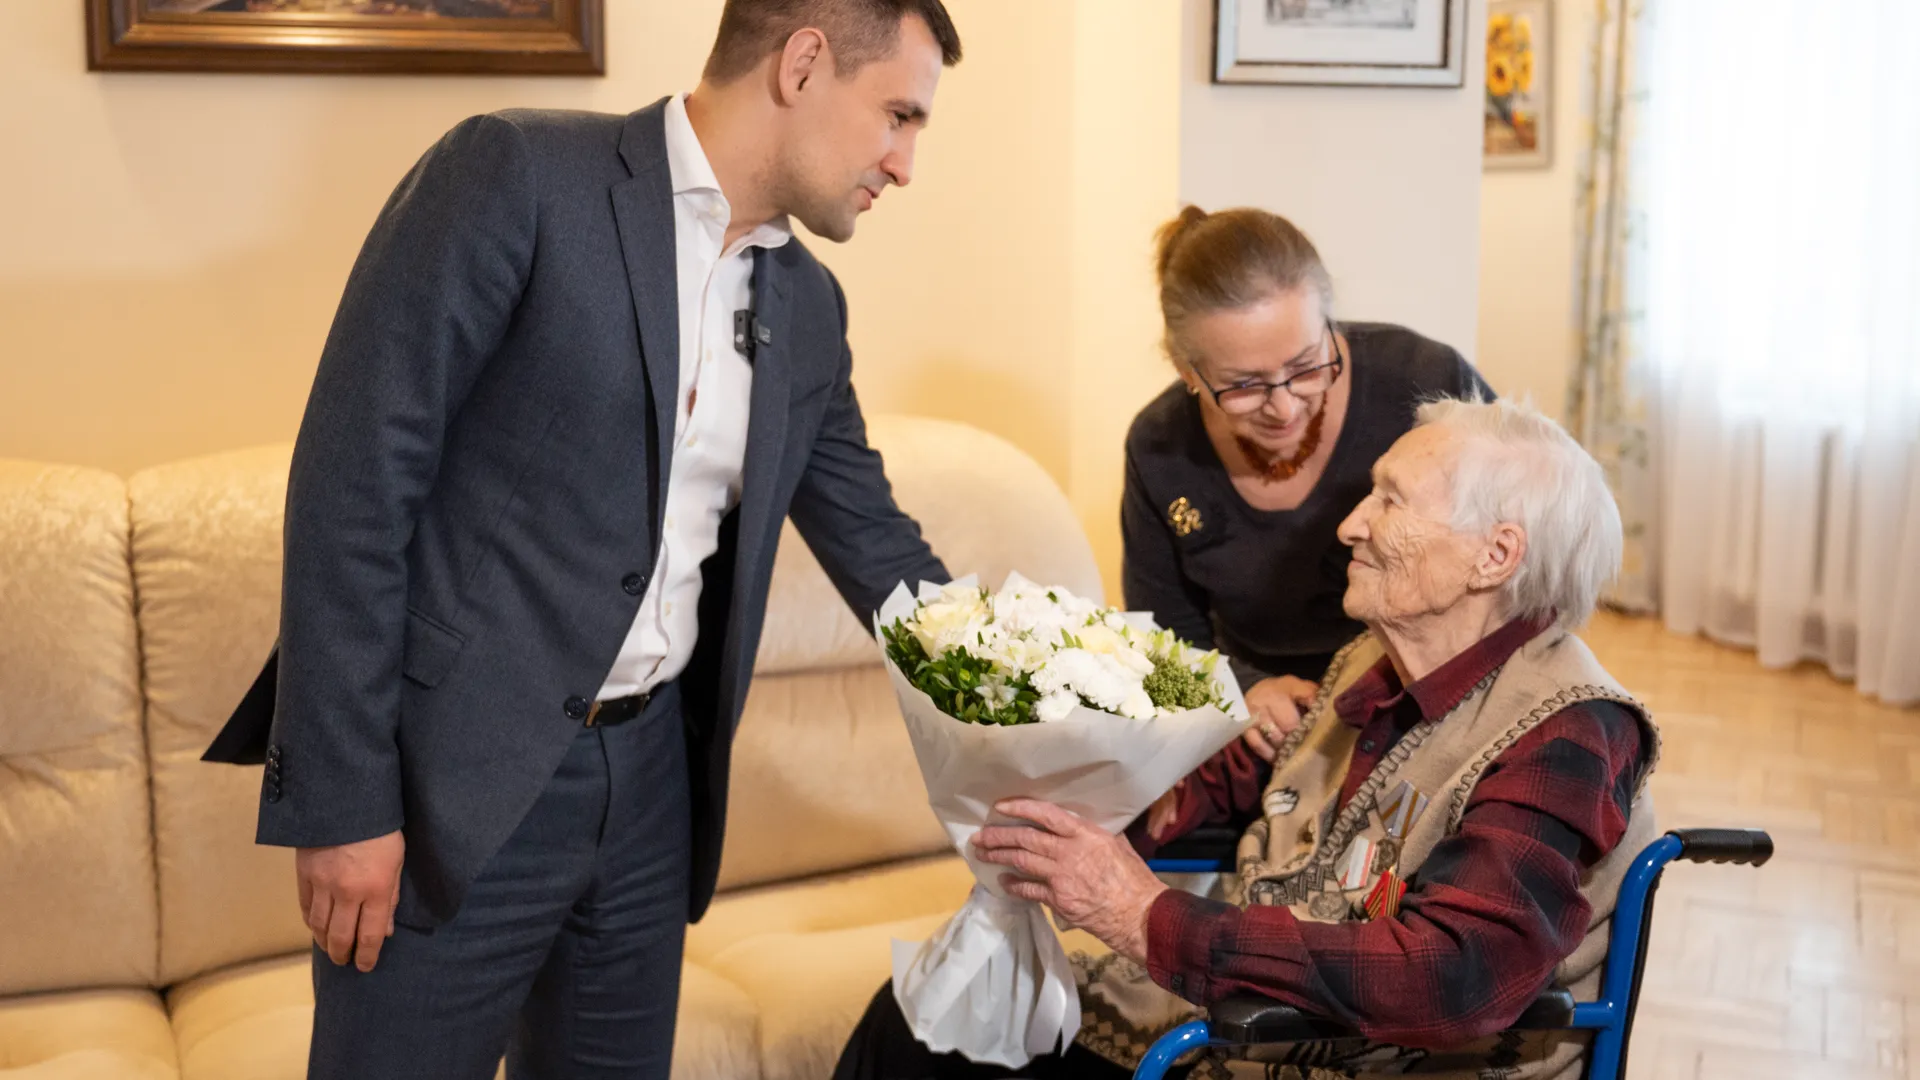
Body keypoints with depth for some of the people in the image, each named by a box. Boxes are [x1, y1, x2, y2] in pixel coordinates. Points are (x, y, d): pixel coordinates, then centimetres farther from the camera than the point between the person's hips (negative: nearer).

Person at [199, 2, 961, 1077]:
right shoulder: (515, 175, -11)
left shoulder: (807, 306, 8)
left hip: (652, 780, 6)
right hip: (456, 788, -6)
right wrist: (343, 803, -15)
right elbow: (353, 481, -14)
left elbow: (876, 545, 17)